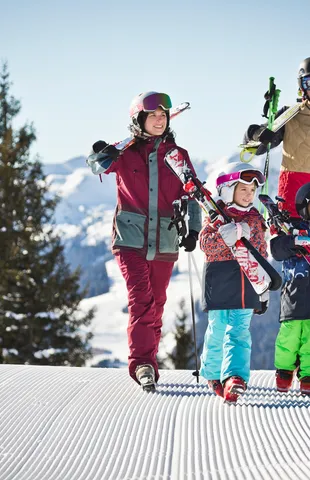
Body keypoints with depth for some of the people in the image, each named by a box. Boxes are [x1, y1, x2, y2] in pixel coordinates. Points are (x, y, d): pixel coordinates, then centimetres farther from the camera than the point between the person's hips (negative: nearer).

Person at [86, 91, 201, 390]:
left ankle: (147, 364, 19)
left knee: (156, 305, 9)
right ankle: (142, 363, -23)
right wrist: (101, 155, -26)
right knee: (140, 299, -17)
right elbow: (98, 165, -2)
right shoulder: (126, 153, 3)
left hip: (165, 242, 3)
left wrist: (193, 229, -4)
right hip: (131, 239, -3)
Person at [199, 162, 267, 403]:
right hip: (219, 282, -3)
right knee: (218, 329, 5)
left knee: (239, 331, -8)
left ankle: (235, 377, -18)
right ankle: (213, 373, 25)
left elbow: (261, 252, 19)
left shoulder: (254, 218, 12)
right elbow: (205, 242, -12)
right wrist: (226, 236, -27)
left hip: (245, 285, 3)